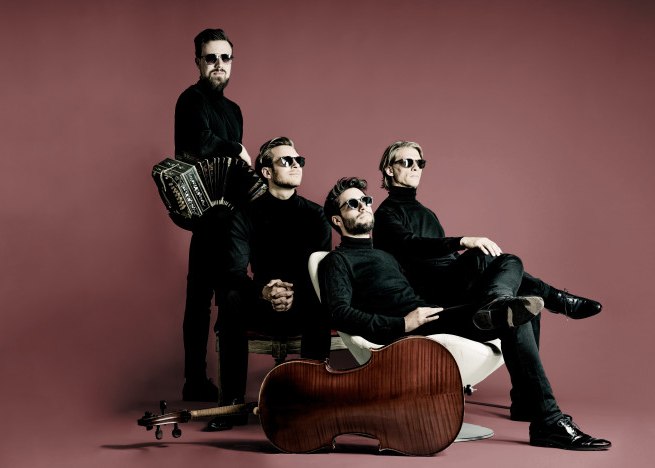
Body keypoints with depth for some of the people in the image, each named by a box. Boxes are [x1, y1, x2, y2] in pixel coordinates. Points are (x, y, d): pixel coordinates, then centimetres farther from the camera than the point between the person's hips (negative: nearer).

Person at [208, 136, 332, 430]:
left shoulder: (315, 215, 0)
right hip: (262, 309, 0)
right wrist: (263, 291, -35)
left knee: (321, 306, -34)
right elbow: (234, 272, -14)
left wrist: (295, 293, -32)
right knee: (232, 302, -31)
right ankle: (232, 402, -25)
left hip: (304, 309, 0)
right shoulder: (247, 216, -2)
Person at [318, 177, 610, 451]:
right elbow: (341, 314, -12)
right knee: (514, 320, -24)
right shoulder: (337, 261, 7)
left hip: (432, 322, 9)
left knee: (510, 263, -3)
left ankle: (500, 304, -34)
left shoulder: (386, 256, 36)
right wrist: (402, 324, -23)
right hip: (404, 336, -9)